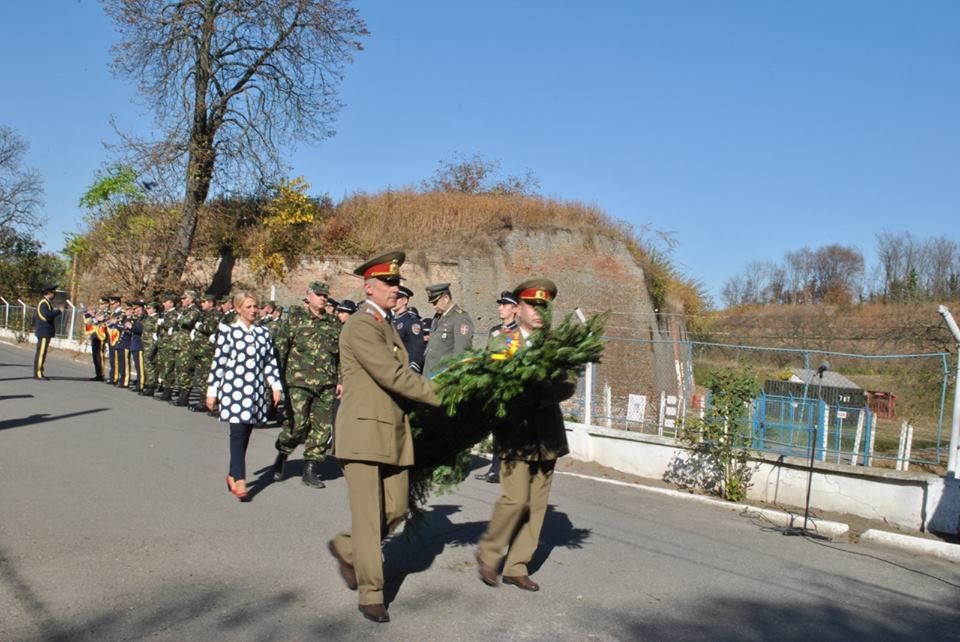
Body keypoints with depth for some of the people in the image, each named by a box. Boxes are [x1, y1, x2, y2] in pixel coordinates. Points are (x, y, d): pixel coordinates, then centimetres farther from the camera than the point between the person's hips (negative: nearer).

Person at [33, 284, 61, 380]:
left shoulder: (46, 302, 19)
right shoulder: (43, 302, -13)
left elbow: (35, 317, 26)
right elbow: (47, 315, -28)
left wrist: (36, 327, 29)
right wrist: (58, 311, -16)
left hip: (45, 332, 11)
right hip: (44, 332, -11)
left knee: (41, 353, 11)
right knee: (41, 352, -10)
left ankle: (38, 372, 15)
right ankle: (38, 374, -10)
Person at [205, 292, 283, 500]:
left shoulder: (264, 333, 11)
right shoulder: (228, 332, -1)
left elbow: (270, 362, 15)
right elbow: (218, 363, -1)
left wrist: (276, 385, 6)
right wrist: (212, 391, -1)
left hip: (256, 391, 4)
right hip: (233, 389, -4)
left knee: (245, 435, 11)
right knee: (238, 434, -10)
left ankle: (233, 475, 27)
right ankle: (240, 482, -11)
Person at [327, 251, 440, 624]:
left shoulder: (388, 326, 16)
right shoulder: (360, 326, -13)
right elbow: (393, 376, -20)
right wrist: (444, 397, -16)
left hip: (393, 431, 8)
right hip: (364, 430, -8)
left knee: (396, 509, 10)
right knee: (368, 515, 0)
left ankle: (347, 548, 34)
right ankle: (370, 593, 13)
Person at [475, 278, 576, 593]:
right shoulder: (501, 343, 4)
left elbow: (568, 385, -3)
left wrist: (542, 393, -20)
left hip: (547, 434, 4)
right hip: (517, 433, -3)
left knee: (537, 504, 7)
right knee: (515, 499, -10)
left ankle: (516, 567, 20)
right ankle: (487, 553, 13)